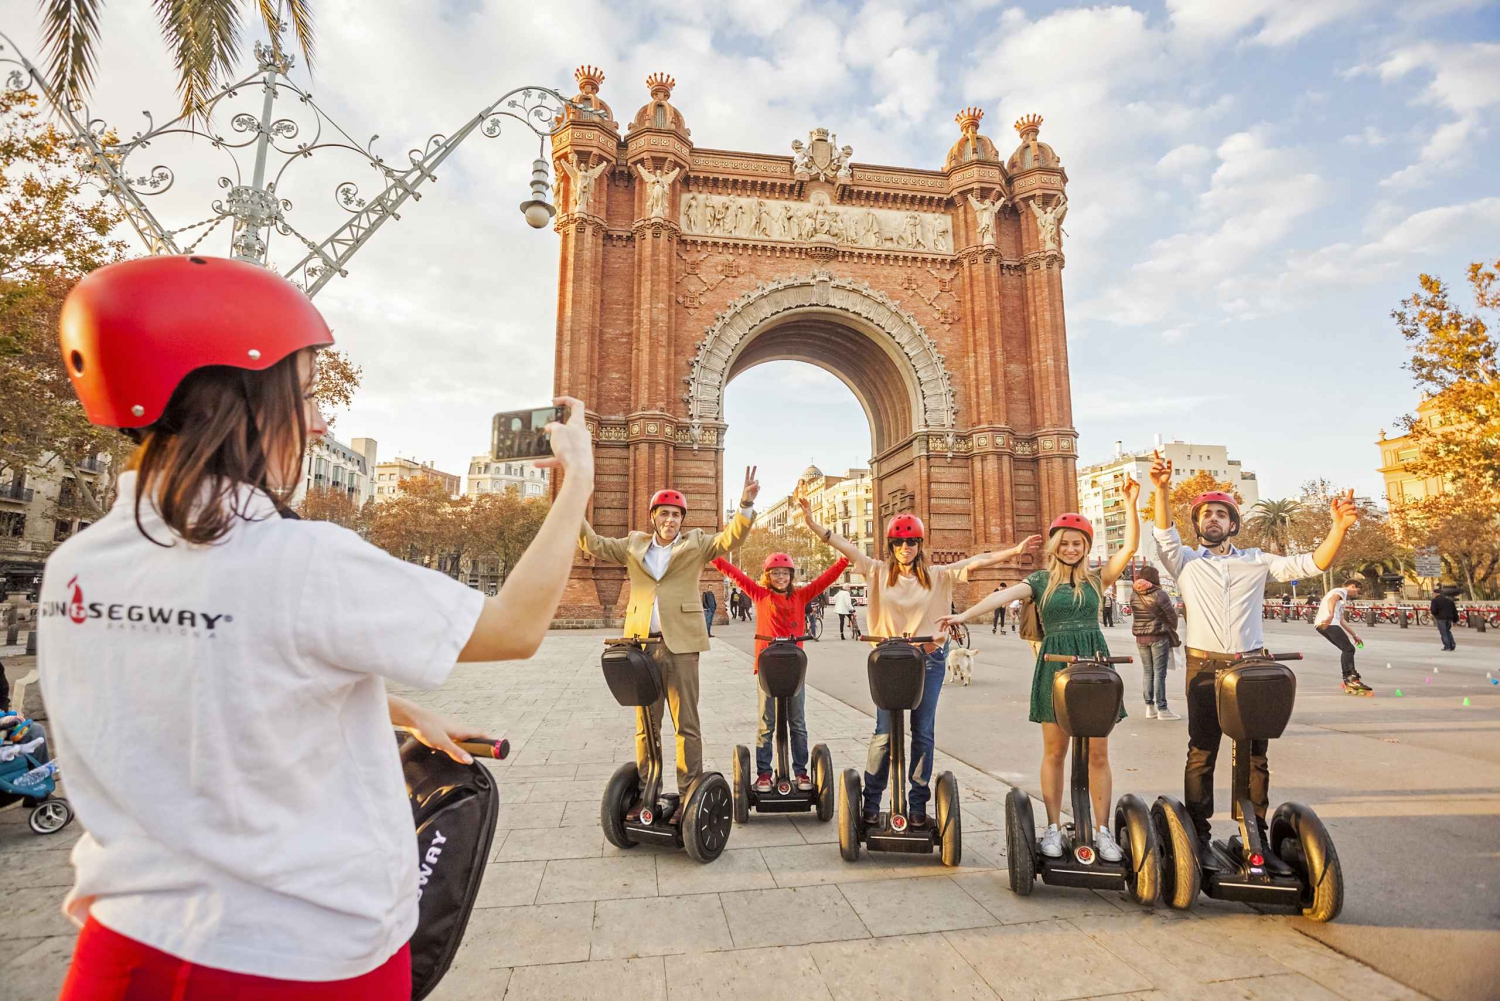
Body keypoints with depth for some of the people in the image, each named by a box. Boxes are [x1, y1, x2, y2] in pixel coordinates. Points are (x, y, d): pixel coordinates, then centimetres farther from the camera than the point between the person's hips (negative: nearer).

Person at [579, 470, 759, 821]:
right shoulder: (634, 544, 14)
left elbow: (730, 539, -5)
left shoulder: (696, 543, 7)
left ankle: (688, 798, 10)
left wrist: (745, 506, -21)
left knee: (686, 724, 2)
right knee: (645, 724, 11)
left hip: (680, 643, -3)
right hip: (642, 643, 3)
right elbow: (594, 544, 12)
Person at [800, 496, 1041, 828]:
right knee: (884, 733, 3)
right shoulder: (879, 572, 0)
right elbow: (846, 547, -7)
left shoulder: (937, 576, 2)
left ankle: (918, 804, 21)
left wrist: (1015, 551, -12)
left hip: (929, 659, 1)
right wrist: (812, 523, -15)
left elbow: (977, 561, -4)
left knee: (923, 733, 8)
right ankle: (871, 803, 18)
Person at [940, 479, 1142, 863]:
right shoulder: (1041, 580, 5)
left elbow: (1131, 546, -1)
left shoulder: (1097, 578, 9)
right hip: (1055, 665, -1)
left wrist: (1130, 505, -11)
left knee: (1098, 752, 4)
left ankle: (1102, 830, 15)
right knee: (1054, 751, 5)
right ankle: (1053, 828, 16)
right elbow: (1005, 594, -11)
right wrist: (965, 615, -24)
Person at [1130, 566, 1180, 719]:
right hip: (1159, 637, -5)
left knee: (1147, 672, 11)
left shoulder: (1133, 596, 3)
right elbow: (1172, 616, -8)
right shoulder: (1160, 594, -13)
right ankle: (1162, 709, 3)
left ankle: (1150, 707, 15)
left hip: (1141, 638, 5)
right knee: (1159, 673, -1)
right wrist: (1173, 623, 11)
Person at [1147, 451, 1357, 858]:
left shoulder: (1256, 561, 12)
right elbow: (1165, 535, -11)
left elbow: (1311, 564, 3)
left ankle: (1256, 832, 20)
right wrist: (1162, 489, -26)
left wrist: (1339, 527, -14)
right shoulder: (1185, 561, 6)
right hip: (1205, 668, -2)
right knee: (1201, 753, 2)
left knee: (1254, 754, 8)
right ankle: (1199, 835, 10)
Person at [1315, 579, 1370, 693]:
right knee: (1349, 649, -13)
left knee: (1347, 650, 15)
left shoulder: (1340, 595, 35)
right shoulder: (1341, 591, 5)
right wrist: (1331, 614, -40)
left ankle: (1348, 680, 15)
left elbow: (1341, 620, 38)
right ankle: (1352, 678, -22)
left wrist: (1354, 635, 37)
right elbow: (1331, 600, -21)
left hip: (1321, 624, 10)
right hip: (1329, 623, -10)